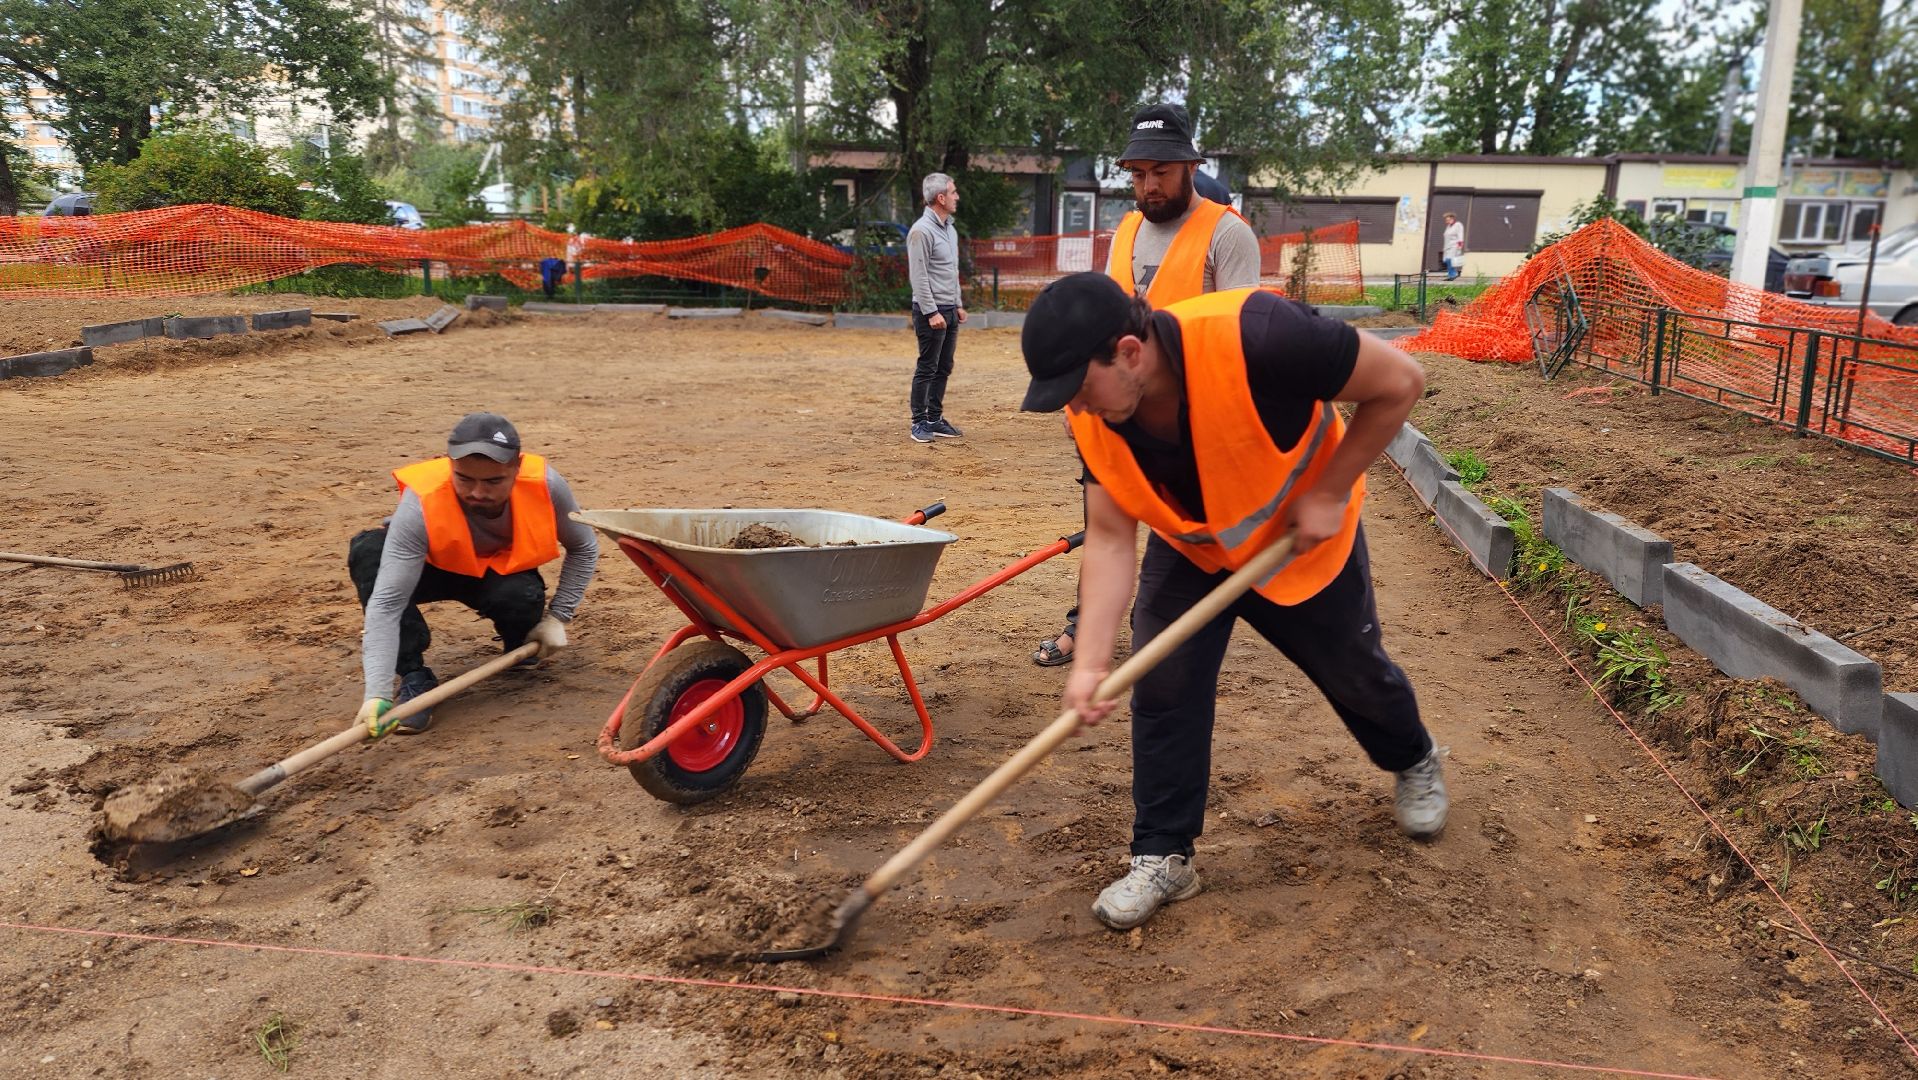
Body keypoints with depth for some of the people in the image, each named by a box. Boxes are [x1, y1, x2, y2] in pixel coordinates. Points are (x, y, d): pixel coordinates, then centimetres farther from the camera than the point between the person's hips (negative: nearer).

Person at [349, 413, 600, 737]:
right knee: (367, 551, -32)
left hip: (505, 572, 1)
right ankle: (414, 677, -24)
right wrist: (376, 694, -48)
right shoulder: (421, 504, -37)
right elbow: (387, 603, -40)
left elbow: (584, 549, -9)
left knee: (522, 596, -36)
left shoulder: (545, 485, -30)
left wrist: (557, 617, -15)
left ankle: (522, 645, 2)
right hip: (435, 570, -1)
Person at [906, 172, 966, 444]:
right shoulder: (922, 231, -13)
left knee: (943, 368, 11)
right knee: (927, 368, -4)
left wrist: (958, 304, 17)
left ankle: (935, 419, 18)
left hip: (949, 309, 9)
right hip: (931, 310, -9)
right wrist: (932, 313, -20)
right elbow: (919, 277, -17)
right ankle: (919, 423, 2)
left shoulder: (950, 229, 15)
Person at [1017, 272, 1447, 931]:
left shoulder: (1253, 337, -42)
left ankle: (1415, 764, 50)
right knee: (1162, 690, -9)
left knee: (1354, 672, 17)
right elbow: (1109, 538, -20)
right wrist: (1091, 661, -30)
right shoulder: (1092, 419, -25)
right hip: (1190, 549, 3)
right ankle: (1162, 856, 9)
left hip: (1303, 538, -3)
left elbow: (1400, 381, -29)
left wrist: (1328, 492, -26)